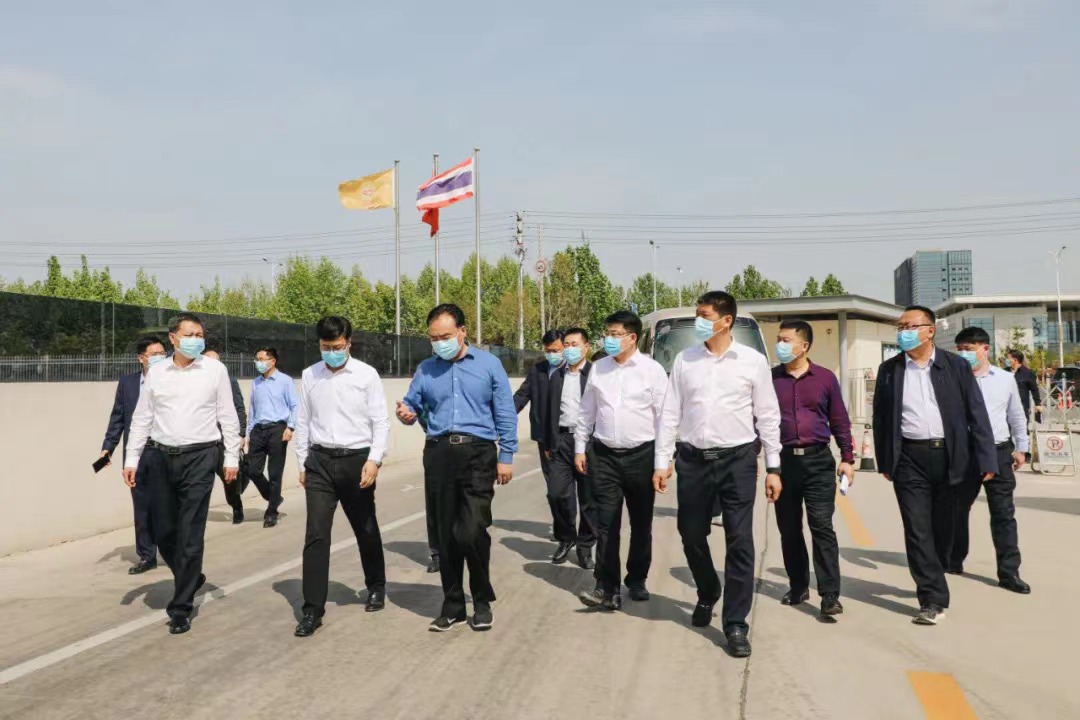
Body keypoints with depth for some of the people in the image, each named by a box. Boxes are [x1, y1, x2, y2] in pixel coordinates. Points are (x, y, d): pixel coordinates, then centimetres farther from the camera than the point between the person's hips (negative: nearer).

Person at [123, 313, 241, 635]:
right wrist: (132, 458, 5)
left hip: (199, 456, -3)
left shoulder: (214, 370, 1)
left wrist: (232, 457, -1)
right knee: (163, 531, 9)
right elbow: (141, 418, 10)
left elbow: (228, 416, 3)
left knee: (189, 536, -3)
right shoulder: (156, 372, 7)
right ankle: (190, 578, 37)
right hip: (161, 456, 3)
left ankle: (181, 608, 8)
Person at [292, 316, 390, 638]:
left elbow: (381, 422, -4)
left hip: (356, 459, -1)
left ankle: (376, 587, 38)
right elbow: (303, 422, 9)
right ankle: (312, 609, 0)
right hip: (320, 461, 2)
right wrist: (302, 464, 8)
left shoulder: (366, 375, -4)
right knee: (316, 535, -5)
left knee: (366, 530, 14)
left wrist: (374, 460, -13)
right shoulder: (310, 376, 4)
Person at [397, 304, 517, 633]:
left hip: (477, 454, -3)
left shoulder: (488, 364, 4)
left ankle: (482, 601, 12)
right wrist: (406, 414, -10)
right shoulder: (426, 369, 11)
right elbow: (412, 406, 14)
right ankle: (453, 606, 23)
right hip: (439, 455, 3)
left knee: (472, 532, -11)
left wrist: (506, 456, -1)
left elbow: (506, 414, 4)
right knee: (447, 534, 9)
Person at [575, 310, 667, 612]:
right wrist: (580, 448, 10)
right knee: (607, 524, -2)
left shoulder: (652, 370, -5)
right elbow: (586, 411, 12)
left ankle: (637, 581, 26)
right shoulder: (598, 368, 6)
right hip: (604, 455, 2)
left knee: (641, 524, 11)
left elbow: (663, 415, -4)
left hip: (641, 455, -2)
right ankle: (608, 588, -1)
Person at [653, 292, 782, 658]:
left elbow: (768, 416, 3)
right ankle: (707, 595, 39)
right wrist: (662, 461, 2)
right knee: (692, 535, 11)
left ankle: (736, 624, 7)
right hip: (693, 459, 3)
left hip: (737, 459, -2)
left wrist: (773, 467, 1)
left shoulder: (753, 361, -1)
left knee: (739, 542, -3)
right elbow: (670, 414, 6)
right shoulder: (684, 360, 4)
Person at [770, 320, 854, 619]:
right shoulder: (771, 379, 5)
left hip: (818, 460, -2)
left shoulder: (825, 378, 3)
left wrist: (847, 458, 3)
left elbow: (840, 420, 7)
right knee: (789, 529, 10)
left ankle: (830, 595, -5)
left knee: (822, 526, -7)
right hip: (783, 460, 2)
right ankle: (798, 586, 23)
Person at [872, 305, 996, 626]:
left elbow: (977, 413, 0)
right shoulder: (890, 370, 6)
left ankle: (932, 581, 33)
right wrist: (885, 462, 7)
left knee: (943, 529, 11)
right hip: (910, 460, 0)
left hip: (948, 456, 0)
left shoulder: (956, 366, 3)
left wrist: (986, 460, -6)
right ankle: (933, 599, 1)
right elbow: (881, 418, 9)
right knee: (918, 530, -4)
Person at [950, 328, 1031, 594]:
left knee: (1003, 513, 3)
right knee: (957, 509, 10)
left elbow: (1016, 415, 12)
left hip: (998, 452, 1)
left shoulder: (1005, 379, 4)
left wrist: (1021, 447, 11)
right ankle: (953, 561, 26)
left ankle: (1009, 572, 9)